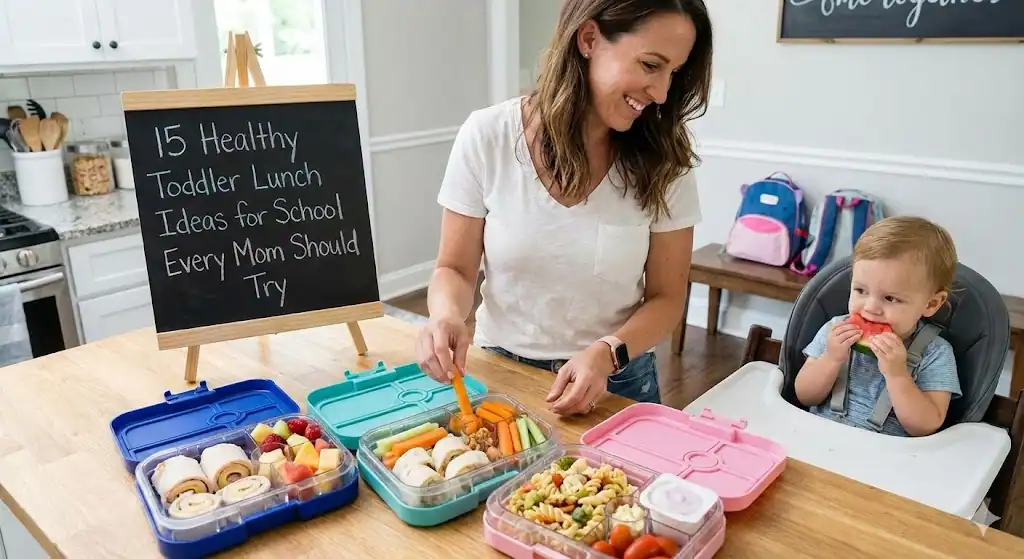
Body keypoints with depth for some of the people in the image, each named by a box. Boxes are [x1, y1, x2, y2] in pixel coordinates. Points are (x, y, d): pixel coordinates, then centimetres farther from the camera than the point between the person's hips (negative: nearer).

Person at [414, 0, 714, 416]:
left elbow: (666, 297, -5)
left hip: (615, 384, 1)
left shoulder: (664, 159, -12)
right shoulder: (487, 137, -14)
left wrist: (607, 354, -23)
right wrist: (448, 316, -27)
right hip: (501, 373, 0)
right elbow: (455, 269, -5)